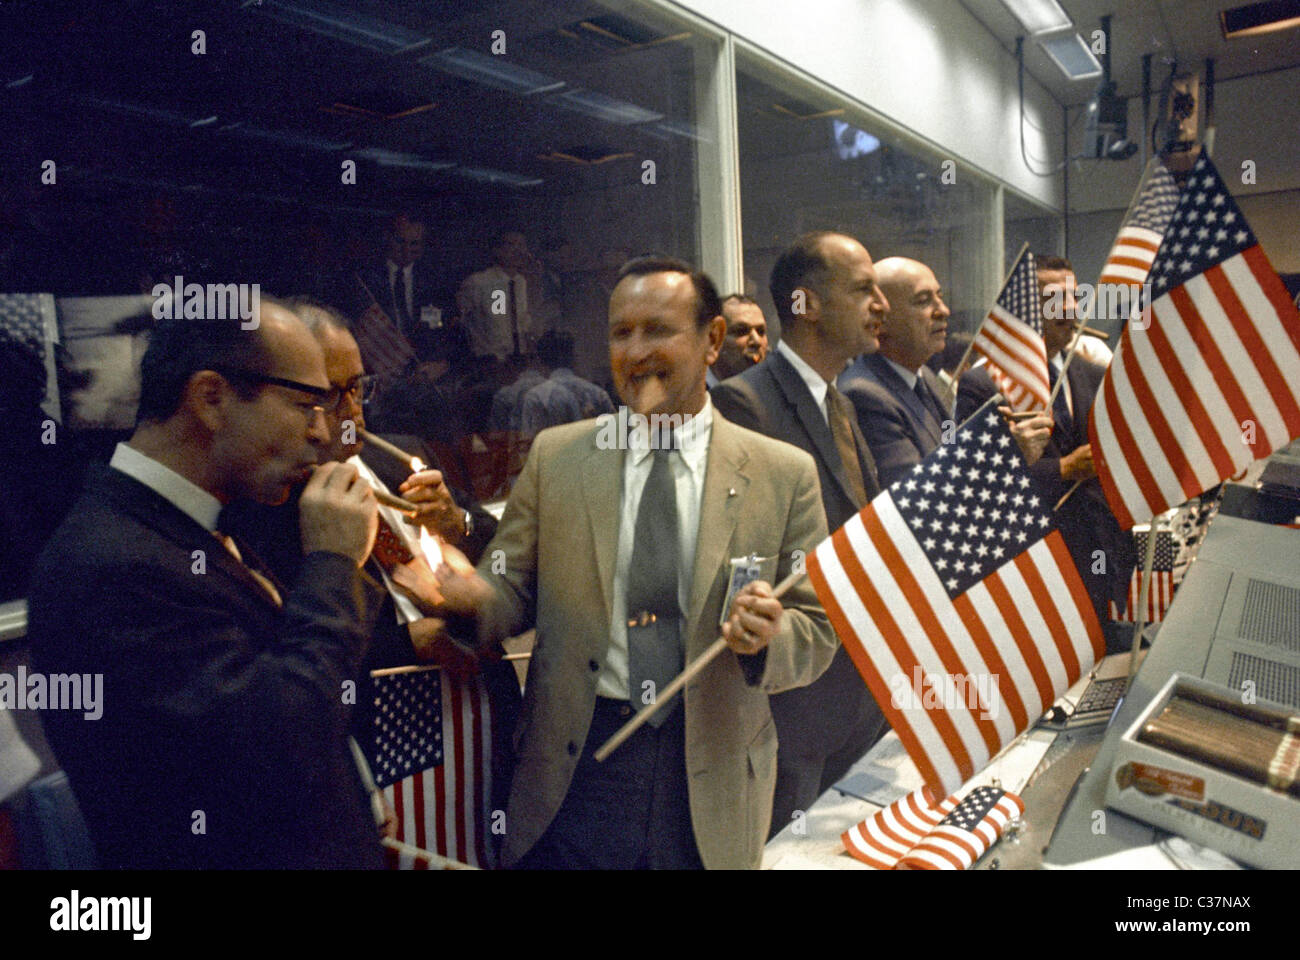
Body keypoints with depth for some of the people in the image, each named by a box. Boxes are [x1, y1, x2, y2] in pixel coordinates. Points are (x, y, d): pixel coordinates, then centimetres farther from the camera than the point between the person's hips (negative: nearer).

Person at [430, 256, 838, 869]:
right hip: (573, 769, 1)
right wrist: (468, 592, -19)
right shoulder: (555, 456, 1)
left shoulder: (785, 475, -3)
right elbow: (513, 593, 3)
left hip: (710, 783, 0)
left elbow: (818, 635, 0)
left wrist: (769, 634, -22)